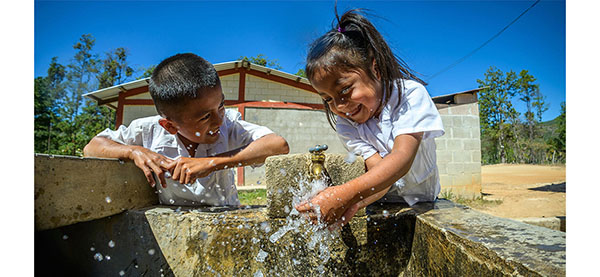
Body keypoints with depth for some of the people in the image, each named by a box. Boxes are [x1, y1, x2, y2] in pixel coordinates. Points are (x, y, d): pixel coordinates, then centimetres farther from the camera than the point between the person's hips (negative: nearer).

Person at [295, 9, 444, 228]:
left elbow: (402, 159, -31)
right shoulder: (344, 124, -9)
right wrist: (354, 203, -42)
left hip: (422, 202, -1)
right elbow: (379, 171, -21)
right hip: (381, 205, 2)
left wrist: (347, 194, -43)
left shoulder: (409, 93, -18)